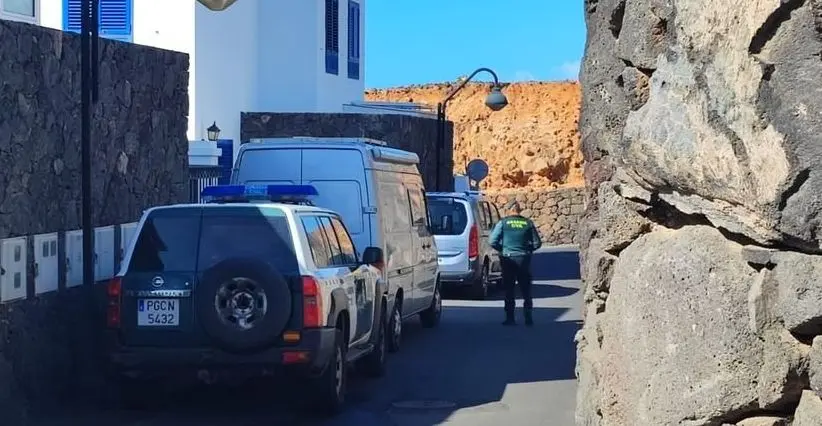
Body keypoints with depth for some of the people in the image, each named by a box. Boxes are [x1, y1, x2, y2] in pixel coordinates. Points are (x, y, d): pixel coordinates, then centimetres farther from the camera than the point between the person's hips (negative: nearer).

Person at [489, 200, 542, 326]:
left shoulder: (503, 222, -5)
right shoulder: (528, 223, 1)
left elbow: (493, 241, -9)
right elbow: (537, 243, 3)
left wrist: (502, 249, 8)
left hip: (508, 259, -2)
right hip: (524, 259, 2)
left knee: (509, 290, 6)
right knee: (526, 291, 10)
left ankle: (510, 319, 4)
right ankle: (529, 318, 8)